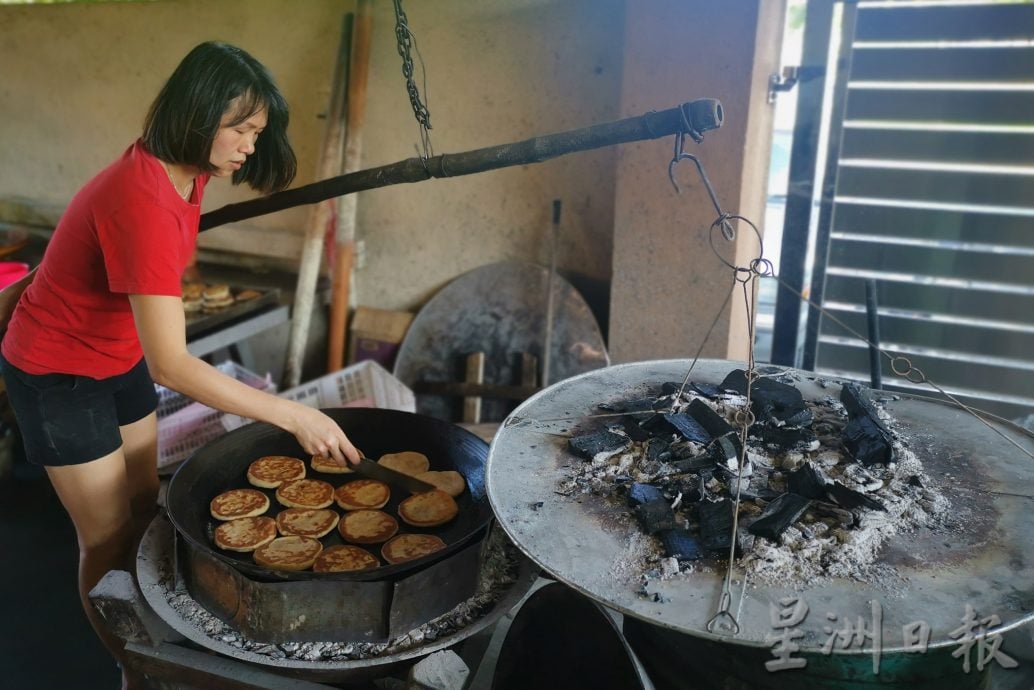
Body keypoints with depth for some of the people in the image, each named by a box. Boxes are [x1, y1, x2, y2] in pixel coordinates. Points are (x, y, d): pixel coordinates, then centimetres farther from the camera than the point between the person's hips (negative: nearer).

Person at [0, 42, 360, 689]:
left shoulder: (187, 176, -8)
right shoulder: (143, 200, -36)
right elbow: (171, 364, -39)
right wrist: (292, 414, -38)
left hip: (120, 354, 8)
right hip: (59, 373, -8)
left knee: (143, 510, 16)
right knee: (110, 537, 4)